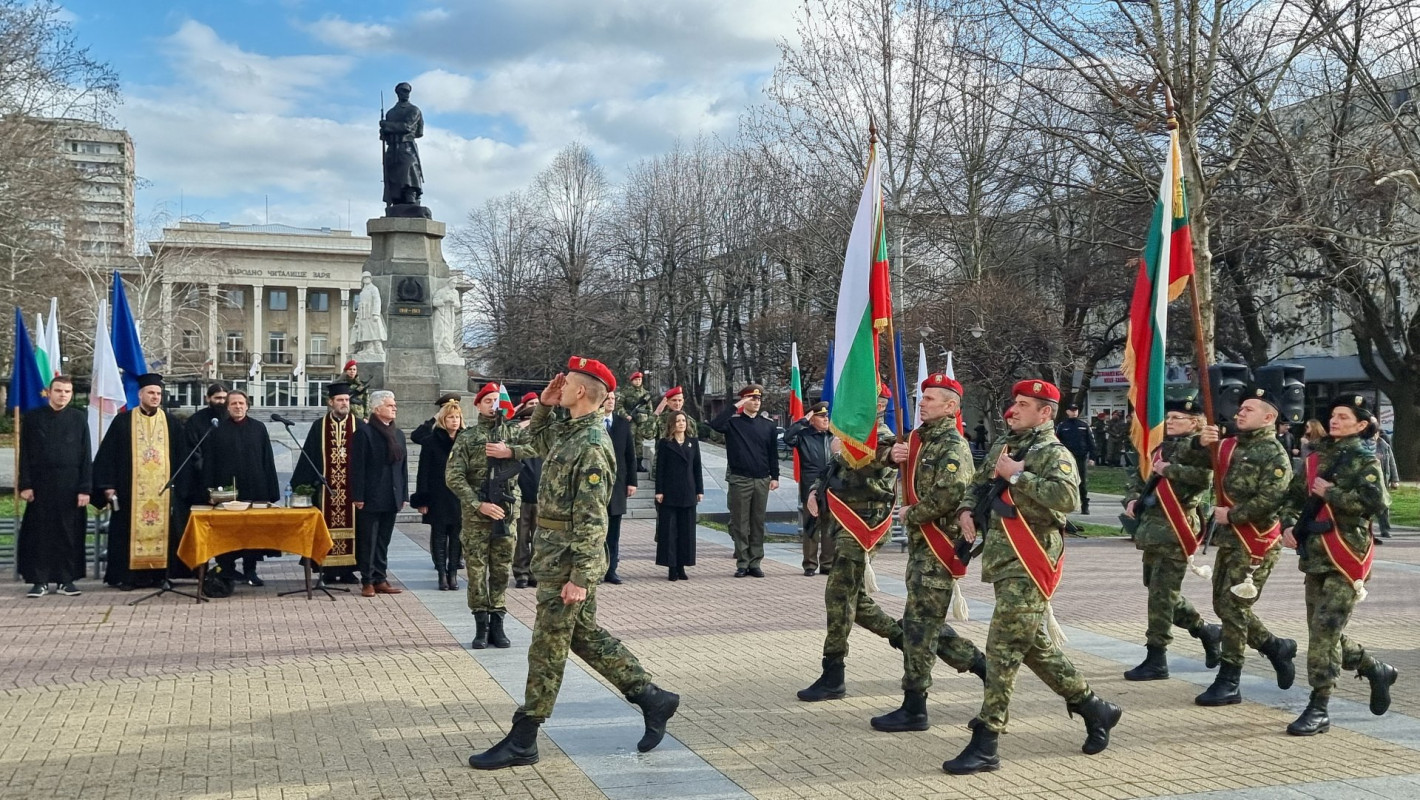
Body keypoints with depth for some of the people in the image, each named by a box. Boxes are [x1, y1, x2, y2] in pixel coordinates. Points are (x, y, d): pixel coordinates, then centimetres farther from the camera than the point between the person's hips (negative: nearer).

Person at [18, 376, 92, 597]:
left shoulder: (79, 418, 4)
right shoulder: (32, 418, 4)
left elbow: (86, 456, 2)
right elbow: (25, 455, 3)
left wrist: (85, 488, -5)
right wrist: (25, 485, -5)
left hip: (70, 485, 0)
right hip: (41, 484, 0)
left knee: (69, 533, 4)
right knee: (40, 533, 3)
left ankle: (67, 580, 12)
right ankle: (39, 581, 10)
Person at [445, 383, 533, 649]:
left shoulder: (513, 432, 6)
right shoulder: (467, 438, 2)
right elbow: (453, 476, -5)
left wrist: (509, 451, -20)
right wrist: (479, 505, -14)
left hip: (506, 512, 1)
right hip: (476, 514, -1)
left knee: (502, 571, 6)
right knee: (476, 570, 1)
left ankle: (497, 624, 15)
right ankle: (481, 625, 10)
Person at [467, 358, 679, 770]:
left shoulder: (592, 446, -20)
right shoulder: (568, 431, 9)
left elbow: (591, 520, -24)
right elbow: (537, 438, 33)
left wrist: (579, 577, -25)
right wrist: (544, 406, 15)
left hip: (569, 557, -10)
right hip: (555, 551, 10)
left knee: (548, 645, -1)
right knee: (584, 633, 17)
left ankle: (522, 742, 9)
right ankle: (652, 698, 23)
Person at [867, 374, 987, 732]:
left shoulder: (953, 446, -14)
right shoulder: (922, 438, 14)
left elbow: (948, 494, -28)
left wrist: (911, 515, -13)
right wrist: (897, 454, -2)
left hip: (939, 545, -9)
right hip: (921, 543, 9)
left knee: (919, 623, -5)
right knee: (928, 623, 15)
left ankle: (914, 709, 3)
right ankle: (983, 665, 29)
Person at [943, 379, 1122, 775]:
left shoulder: (1054, 453, -9)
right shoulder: (1003, 446, 17)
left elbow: (1067, 497, -27)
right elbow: (977, 484, 29)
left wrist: (1016, 475, -21)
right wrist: (966, 509, 8)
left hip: (1028, 566, -9)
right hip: (1004, 562, 9)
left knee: (1003, 650, -10)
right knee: (1036, 645, 17)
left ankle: (985, 745, -6)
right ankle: (1094, 708, 33)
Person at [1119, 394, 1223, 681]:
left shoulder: (1198, 445, -6)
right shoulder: (1162, 447, 18)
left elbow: (1205, 476, -25)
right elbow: (1138, 476, 25)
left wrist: (1168, 470, -16)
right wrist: (1132, 499, 7)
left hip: (1175, 530, -9)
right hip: (1153, 528, 9)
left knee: (1161, 594, -7)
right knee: (1158, 590, 15)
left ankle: (1156, 661, 0)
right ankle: (1207, 633, 32)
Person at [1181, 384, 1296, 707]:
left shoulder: (1274, 454, -12)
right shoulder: (1230, 446, 10)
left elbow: (1269, 500, -24)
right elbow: (1184, 461, 9)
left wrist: (1230, 515, -15)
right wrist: (1200, 443, -10)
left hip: (1256, 543, -8)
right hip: (1229, 539, 8)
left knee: (1233, 607, -6)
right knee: (1224, 605, 14)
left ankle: (1228, 684, 2)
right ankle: (1278, 648, 33)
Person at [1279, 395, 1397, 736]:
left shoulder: (1364, 461, -5)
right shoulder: (1317, 458, 14)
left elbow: (1376, 500, -21)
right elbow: (1293, 495, 21)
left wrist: (1329, 493, -15)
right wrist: (1288, 525, 4)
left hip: (1346, 558, -7)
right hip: (1315, 556, 7)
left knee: (1325, 628, -13)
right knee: (1322, 631, 13)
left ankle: (1318, 710, -8)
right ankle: (1377, 670, 37)